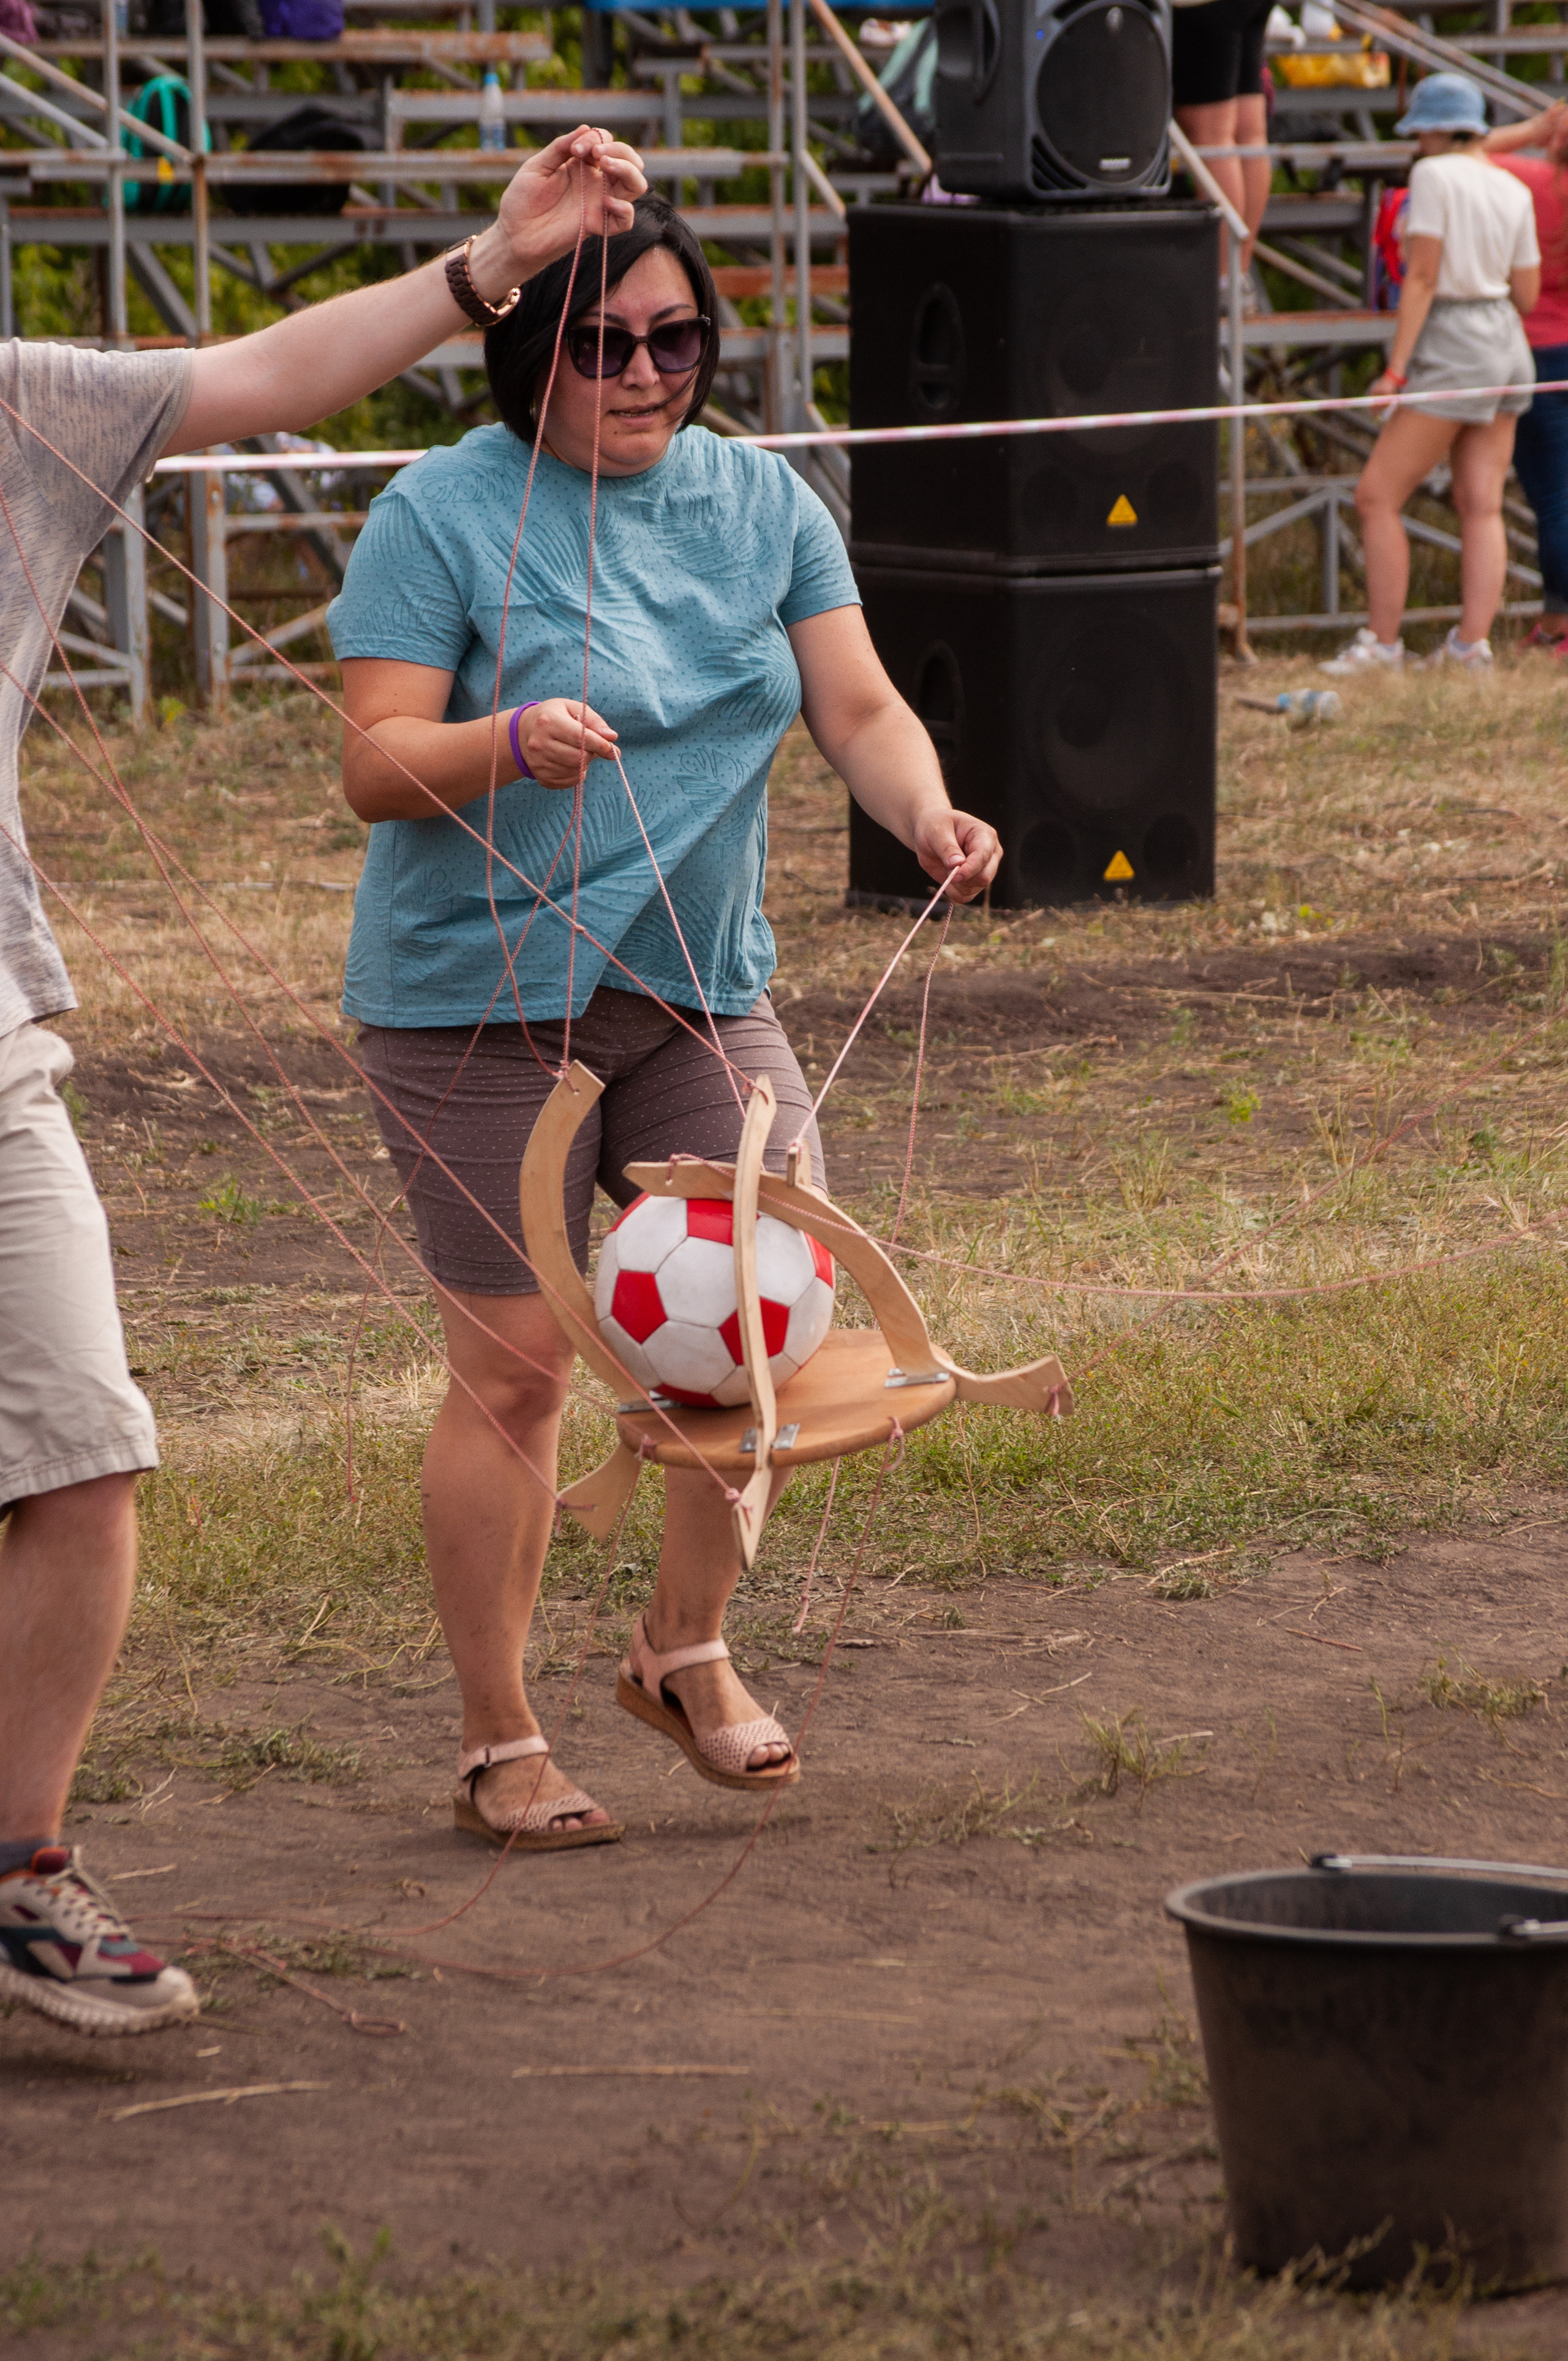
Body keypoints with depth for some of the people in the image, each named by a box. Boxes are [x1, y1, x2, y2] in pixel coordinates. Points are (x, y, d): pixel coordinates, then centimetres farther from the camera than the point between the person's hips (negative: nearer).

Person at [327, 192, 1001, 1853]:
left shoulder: (760, 501, 6)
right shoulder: (443, 516, -9)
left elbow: (855, 707, 1)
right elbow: (374, 765, -14)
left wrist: (927, 812, -19)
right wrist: (506, 743, -34)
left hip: (701, 987, 5)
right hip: (480, 998, -5)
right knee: (515, 1363, -3)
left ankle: (687, 1647, 19)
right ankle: (499, 1744, 9)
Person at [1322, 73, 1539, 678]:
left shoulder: (1434, 175, -11)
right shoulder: (1513, 192, 8)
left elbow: (1421, 277, -15)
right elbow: (1527, 294, 11)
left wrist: (1395, 368, -15)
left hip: (1451, 349, -8)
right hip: (1506, 346, 8)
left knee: (1377, 496, -3)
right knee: (1481, 507, 5)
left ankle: (1381, 643, -4)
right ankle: (1471, 644, -3)